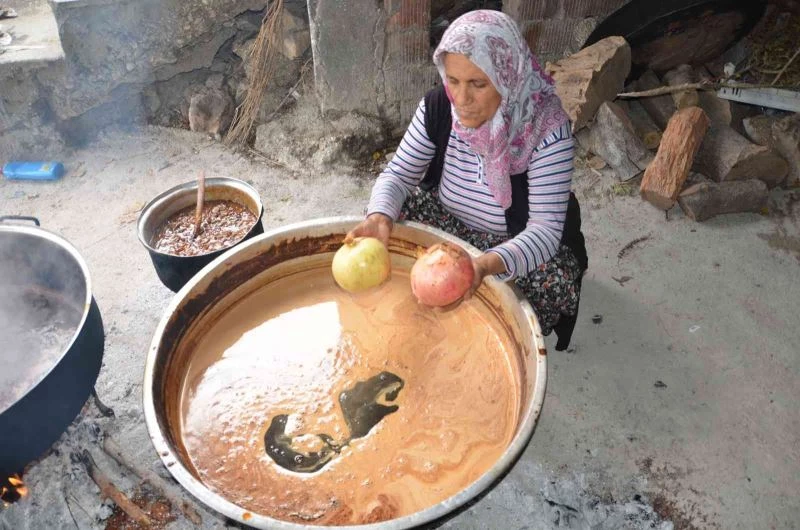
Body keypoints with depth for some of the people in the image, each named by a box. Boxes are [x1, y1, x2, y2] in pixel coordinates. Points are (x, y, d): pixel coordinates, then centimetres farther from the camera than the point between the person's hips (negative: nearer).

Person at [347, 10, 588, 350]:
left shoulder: (547, 131, -30)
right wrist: (379, 216, -37)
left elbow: (545, 230, -33)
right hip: (448, 222, 4)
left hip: (524, 244, -3)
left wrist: (487, 264, -54)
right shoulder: (438, 106, -17)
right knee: (378, 233, -16)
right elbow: (398, 175, -12)